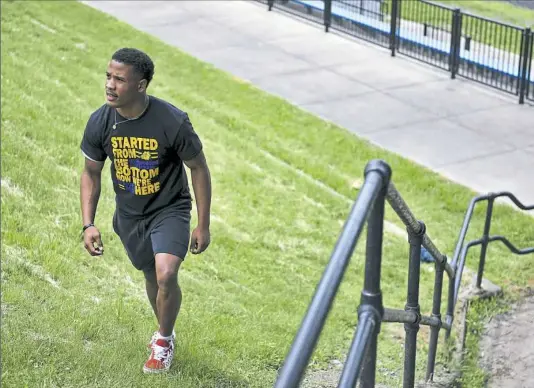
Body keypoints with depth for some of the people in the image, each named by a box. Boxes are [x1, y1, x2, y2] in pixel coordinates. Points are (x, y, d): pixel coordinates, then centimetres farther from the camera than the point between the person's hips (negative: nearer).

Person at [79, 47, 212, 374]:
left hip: (170, 210, -4)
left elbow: (199, 169, -13)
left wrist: (203, 225, -9)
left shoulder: (173, 122, -27)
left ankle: (164, 340, 6)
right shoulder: (99, 122, -16)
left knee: (166, 275, -22)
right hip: (129, 215, 4)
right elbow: (91, 173, 1)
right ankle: (165, 331, 48)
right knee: (151, 276, 19)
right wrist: (88, 224, -7)